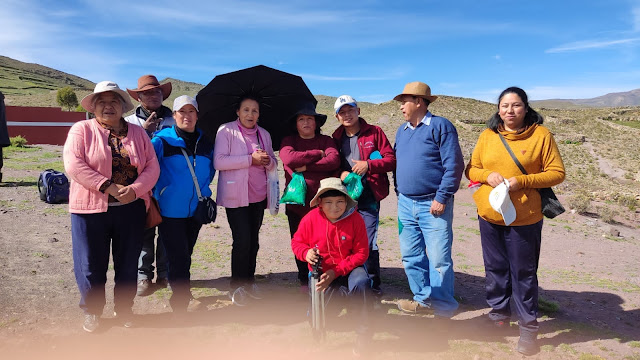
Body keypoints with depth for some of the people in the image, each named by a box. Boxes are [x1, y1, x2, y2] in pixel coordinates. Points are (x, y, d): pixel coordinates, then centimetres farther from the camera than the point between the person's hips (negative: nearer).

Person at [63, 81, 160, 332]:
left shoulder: (137, 133, 8)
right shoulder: (82, 130, 0)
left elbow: (152, 167, 2)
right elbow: (73, 164, -14)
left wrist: (134, 189, -16)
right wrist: (109, 187, -20)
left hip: (131, 209, 3)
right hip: (91, 209, -2)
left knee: (128, 264, 12)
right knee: (91, 264, 8)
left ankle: (124, 308, 32)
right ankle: (92, 311, 30)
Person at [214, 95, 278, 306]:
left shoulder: (264, 134, 15)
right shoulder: (226, 131, -2)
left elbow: (273, 164, 17)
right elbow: (219, 161, -14)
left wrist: (268, 160, -8)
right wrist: (251, 159, -17)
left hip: (258, 195, 5)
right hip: (235, 196, -5)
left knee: (253, 241, 10)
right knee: (242, 241, -9)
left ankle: (249, 281, 25)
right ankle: (237, 286, 9)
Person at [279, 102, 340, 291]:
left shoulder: (326, 140, 11)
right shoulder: (288, 141, 9)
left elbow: (334, 160, -9)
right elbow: (289, 158, -14)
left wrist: (306, 166, -13)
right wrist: (318, 154, -8)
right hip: (297, 202, 0)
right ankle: (304, 281, 24)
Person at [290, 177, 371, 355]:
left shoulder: (355, 219, -15)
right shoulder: (310, 219, -13)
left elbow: (361, 253, -13)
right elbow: (297, 242, 3)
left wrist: (336, 272, -21)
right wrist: (306, 253, -23)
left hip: (348, 268, -1)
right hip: (320, 272, 2)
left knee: (361, 282, -36)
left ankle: (363, 328, -16)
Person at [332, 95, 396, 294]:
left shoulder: (374, 132, 3)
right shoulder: (336, 138, 12)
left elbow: (392, 160, -2)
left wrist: (368, 164, -16)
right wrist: (340, 174, -6)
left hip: (368, 197, -3)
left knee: (368, 244, -4)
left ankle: (373, 285, 14)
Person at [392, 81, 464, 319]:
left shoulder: (440, 126, -6)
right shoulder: (402, 131, 16)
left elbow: (454, 165, -12)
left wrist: (442, 197, -16)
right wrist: (399, 194, 14)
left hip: (433, 205, -7)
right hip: (406, 205, 7)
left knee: (439, 259, -4)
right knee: (411, 257, 11)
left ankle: (443, 309, 9)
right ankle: (424, 299, 26)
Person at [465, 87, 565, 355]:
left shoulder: (541, 135, -5)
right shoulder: (487, 135, 5)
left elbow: (557, 172, -5)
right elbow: (471, 169, 9)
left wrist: (521, 181, -18)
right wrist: (487, 175, -12)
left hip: (524, 219, -3)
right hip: (489, 217, 4)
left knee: (524, 273, 5)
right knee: (495, 269, 15)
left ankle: (528, 327, 20)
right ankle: (499, 315, 34)